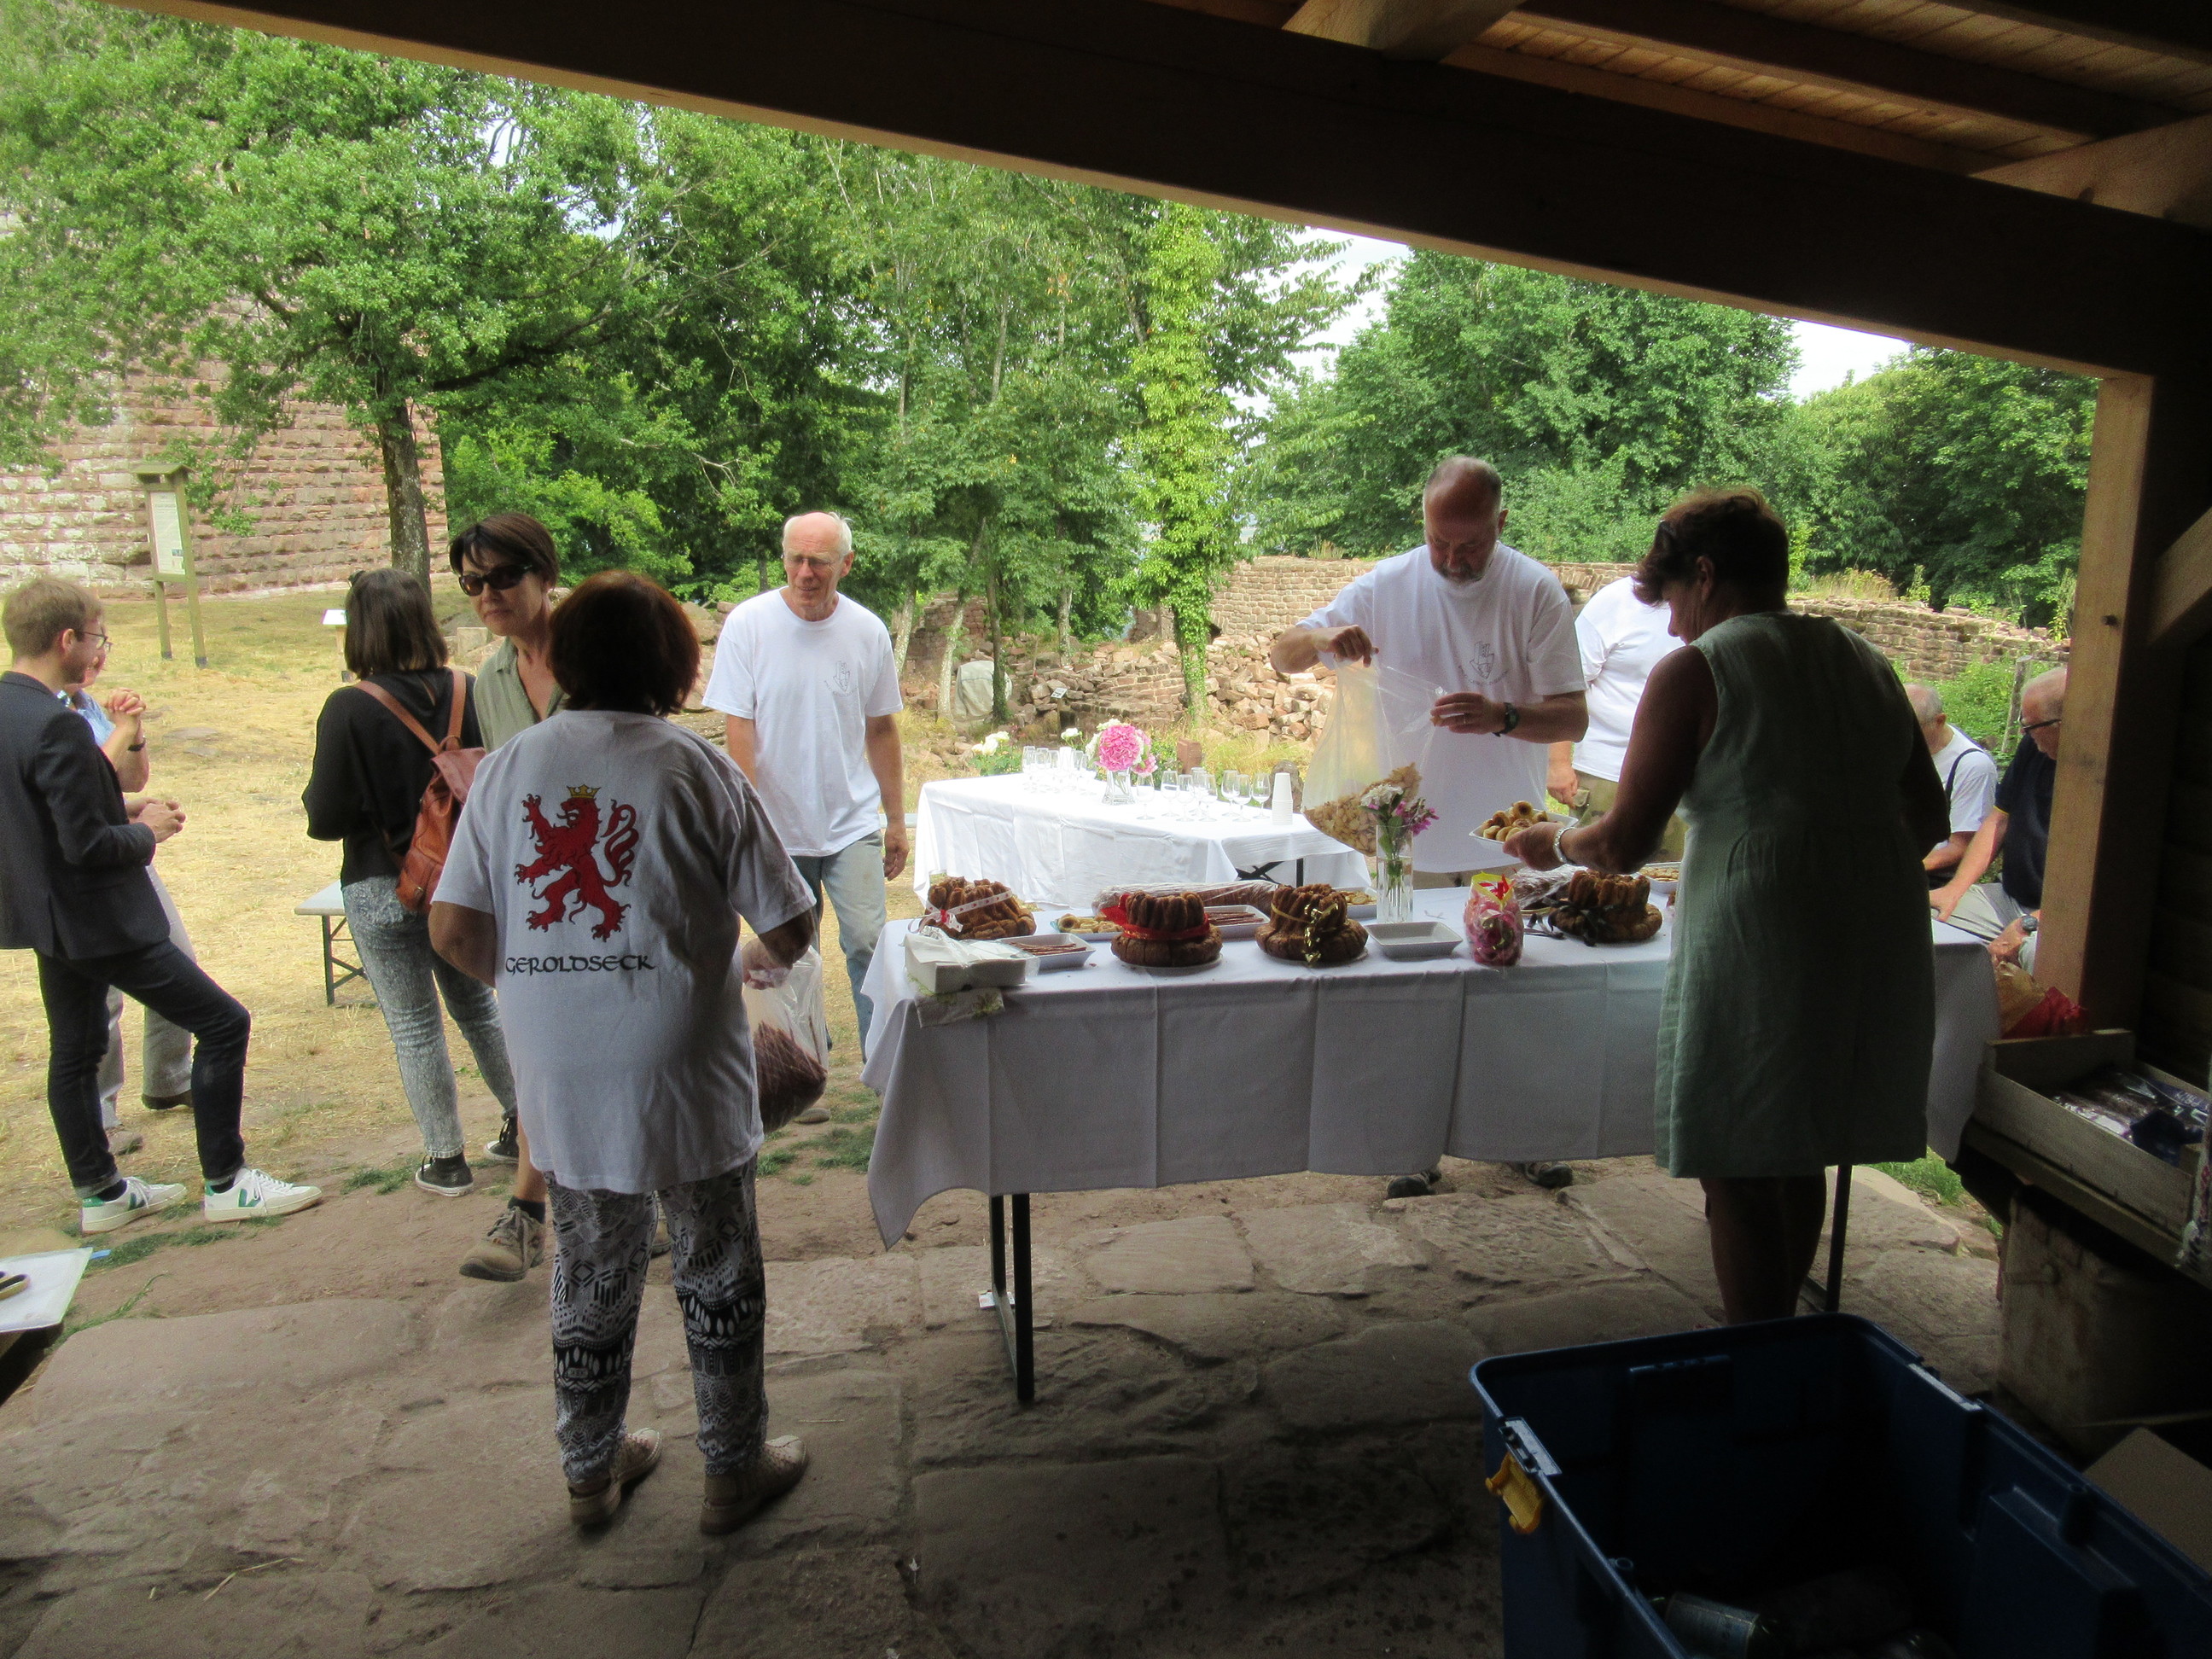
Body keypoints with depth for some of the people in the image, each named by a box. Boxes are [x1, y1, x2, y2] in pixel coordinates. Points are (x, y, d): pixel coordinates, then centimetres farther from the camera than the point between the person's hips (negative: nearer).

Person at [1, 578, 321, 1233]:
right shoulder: (58, 727, -24)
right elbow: (87, 845, -25)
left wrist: (123, 810, 9)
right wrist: (147, 832, -7)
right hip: (101, 920, -11)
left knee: (74, 1053, 19)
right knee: (224, 1024, -3)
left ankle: (99, 1192, 32)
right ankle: (225, 1183, 4)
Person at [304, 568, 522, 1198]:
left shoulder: (350, 709, -18)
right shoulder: (467, 692, -7)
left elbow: (326, 819, -16)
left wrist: (314, 796, 4)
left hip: (384, 890, -4)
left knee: (414, 1026, 9)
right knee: (476, 1005, 22)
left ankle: (446, 1160, 19)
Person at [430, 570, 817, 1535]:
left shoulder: (508, 767, -1)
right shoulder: (698, 768, -10)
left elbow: (454, 930, -2)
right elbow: (791, 923, -9)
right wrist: (763, 959, 14)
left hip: (559, 1085, 4)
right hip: (683, 1080, -3)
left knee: (589, 1281, 21)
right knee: (718, 1275, 15)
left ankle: (591, 1472, 38)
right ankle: (734, 1470, 30)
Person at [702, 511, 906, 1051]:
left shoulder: (868, 631, -1)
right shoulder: (747, 624, -7)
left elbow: (881, 728, 7)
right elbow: (737, 725, -8)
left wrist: (896, 819, 9)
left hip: (853, 824, 1)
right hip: (778, 825, 0)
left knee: (867, 941, -6)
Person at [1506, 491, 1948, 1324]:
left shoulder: (1694, 671, -8)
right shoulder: (1865, 661, 12)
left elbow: (1625, 844, -10)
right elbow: (1928, 817, 17)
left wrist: (1554, 841, 10)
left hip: (1758, 941, -8)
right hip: (1883, 936, 8)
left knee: (1740, 1178, 8)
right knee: (1801, 1160, 23)